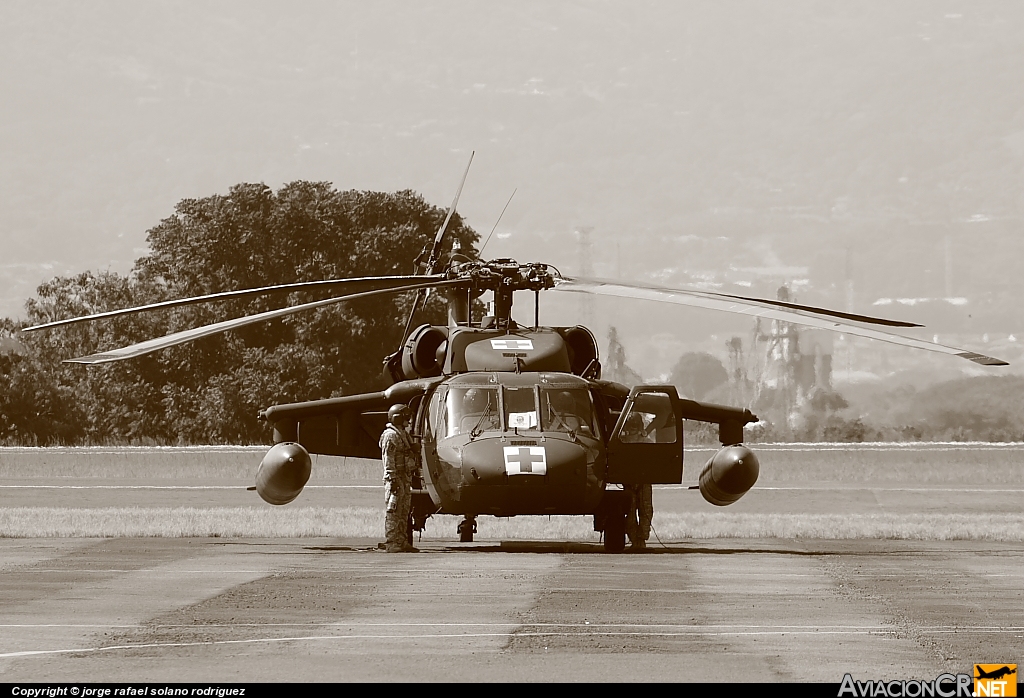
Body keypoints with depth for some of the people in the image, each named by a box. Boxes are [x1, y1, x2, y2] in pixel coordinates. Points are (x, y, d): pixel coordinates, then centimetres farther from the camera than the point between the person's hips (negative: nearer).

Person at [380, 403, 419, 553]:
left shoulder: (404, 435, 20)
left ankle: (402, 542, 14)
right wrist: (392, 479, -21)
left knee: (404, 512, 11)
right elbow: (388, 460, -16)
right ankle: (391, 543, -11)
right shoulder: (390, 435, -10)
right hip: (395, 478, -10)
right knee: (393, 512, -9)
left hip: (406, 478, 10)